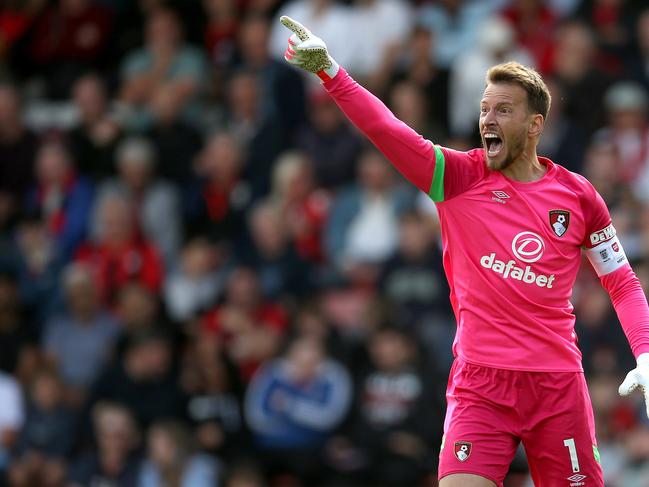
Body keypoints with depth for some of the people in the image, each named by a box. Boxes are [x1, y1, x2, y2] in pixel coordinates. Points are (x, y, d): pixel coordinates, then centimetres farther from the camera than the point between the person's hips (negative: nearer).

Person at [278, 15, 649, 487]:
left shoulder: (578, 196, 5)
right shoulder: (461, 177, 3)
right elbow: (387, 129, -10)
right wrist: (328, 69, -23)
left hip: (558, 386, 1)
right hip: (480, 385, -1)